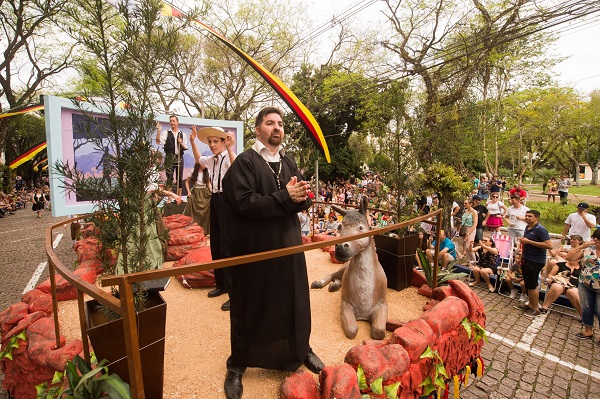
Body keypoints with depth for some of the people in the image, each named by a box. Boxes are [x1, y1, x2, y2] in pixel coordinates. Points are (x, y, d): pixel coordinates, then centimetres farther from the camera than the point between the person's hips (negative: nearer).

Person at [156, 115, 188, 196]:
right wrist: (158, 130, -17)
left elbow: (185, 148, 12)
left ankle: (179, 197, 15)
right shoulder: (166, 133, 5)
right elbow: (158, 142, -9)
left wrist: (181, 143, -7)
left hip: (179, 157, 2)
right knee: (169, 178, -1)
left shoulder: (183, 134, 11)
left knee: (180, 178, 6)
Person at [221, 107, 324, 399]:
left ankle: (301, 350, 41)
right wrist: (285, 197, -21)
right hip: (254, 249, -5)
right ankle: (237, 364, 33)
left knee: (294, 302, 17)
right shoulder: (244, 162, -9)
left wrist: (300, 196, -16)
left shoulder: (289, 163, 10)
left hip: (289, 246, 5)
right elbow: (244, 203, -21)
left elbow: (304, 201, 7)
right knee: (250, 307, 10)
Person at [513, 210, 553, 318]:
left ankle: (535, 309, 14)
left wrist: (529, 241, -25)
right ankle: (530, 305, 30)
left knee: (532, 285, 0)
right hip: (526, 260, 9)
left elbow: (549, 245, -25)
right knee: (528, 284, 17)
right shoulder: (527, 228, 10)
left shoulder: (540, 229, -17)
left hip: (535, 262, -9)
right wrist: (522, 256, 21)